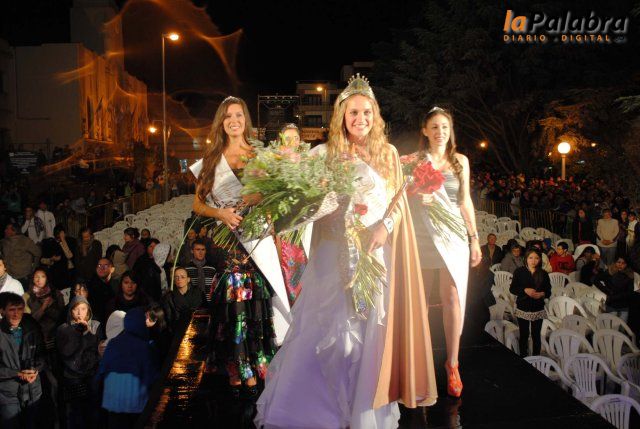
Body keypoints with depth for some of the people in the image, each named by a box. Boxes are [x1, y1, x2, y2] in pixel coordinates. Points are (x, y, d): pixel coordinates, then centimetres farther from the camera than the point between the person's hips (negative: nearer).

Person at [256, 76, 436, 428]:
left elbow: (400, 201, 6)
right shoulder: (325, 153, 3)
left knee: (369, 327, 5)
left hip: (376, 251, 2)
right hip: (335, 253, -1)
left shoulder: (388, 154, 8)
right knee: (328, 327, 0)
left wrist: (384, 227, -11)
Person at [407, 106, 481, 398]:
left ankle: (452, 364, 6)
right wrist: (418, 197, -15)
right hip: (423, 235, -1)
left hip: (454, 234, 1)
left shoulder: (460, 161, 11)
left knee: (453, 299, -4)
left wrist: (475, 238, 12)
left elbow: (465, 201, 14)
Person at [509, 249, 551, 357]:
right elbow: (512, 289, -3)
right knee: (524, 335, 7)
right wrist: (525, 290, -18)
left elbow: (548, 291, 5)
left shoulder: (544, 274, 1)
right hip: (522, 309, -1)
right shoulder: (519, 272, -3)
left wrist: (542, 294, -17)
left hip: (538, 310, 1)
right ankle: (523, 358, 19)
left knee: (536, 335, 7)